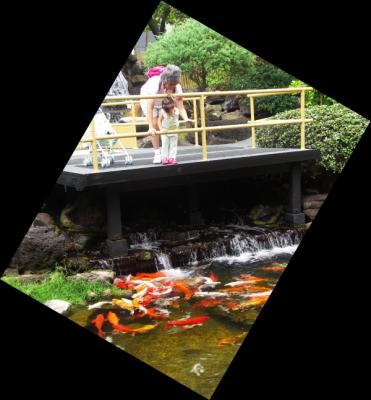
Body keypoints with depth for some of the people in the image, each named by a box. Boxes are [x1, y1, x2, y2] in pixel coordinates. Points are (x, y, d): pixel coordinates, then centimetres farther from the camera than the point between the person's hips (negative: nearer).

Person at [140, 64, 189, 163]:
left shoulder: (177, 87, -33)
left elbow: (180, 107, -34)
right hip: (148, 100, -3)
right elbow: (150, 107, -45)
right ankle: (157, 153, -7)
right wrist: (151, 127, -51)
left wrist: (186, 119, -54)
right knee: (155, 124, -15)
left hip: (164, 101, 3)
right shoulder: (154, 83, -43)